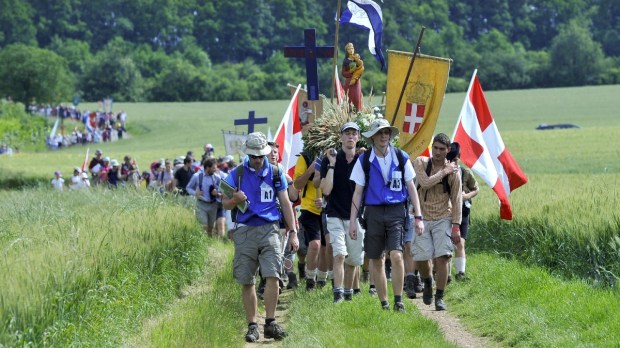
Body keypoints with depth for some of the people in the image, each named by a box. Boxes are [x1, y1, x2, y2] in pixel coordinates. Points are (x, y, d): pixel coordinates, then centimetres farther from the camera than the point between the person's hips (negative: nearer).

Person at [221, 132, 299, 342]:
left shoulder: (275, 173, 9)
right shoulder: (236, 174, 7)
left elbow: (285, 203, 12)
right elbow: (225, 203, 9)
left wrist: (293, 232, 7)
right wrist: (235, 200, -15)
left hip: (269, 229, 0)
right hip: (245, 231, 0)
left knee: (272, 276, -14)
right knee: (246, 282, 2)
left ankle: (270, 323, -9)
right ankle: (252, 326, 10)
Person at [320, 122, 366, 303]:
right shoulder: (330, 160, -2)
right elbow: (326, 190, -11)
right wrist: (331, 165, -15)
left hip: (356, 217, 3)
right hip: (336, 215, -3)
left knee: (353, 259, 9)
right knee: (339, 254, -19)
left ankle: (348, 293, 25)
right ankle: (337, 293, -21)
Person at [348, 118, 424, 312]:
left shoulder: (401, 158, 3)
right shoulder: (364, 161, 3)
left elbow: (411, 188, 8)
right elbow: (358, 192, 7)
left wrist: (418, 217, 3)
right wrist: (352, 221, 2)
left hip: (396, 211, -1)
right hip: (373, 212, 1)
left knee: (396, 255, -17)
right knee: (376, 260, 4)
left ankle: (398, 300, -6)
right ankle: (384, 303, 15)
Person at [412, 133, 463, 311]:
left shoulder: (453, 171, -2)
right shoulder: (421, 163, -2)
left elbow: (457, 201, -2)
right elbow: (425, 183, -20)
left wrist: (456, 227, -7)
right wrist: (444, 172, -15)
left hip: (443, 219, 0)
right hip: (423, 218, 0)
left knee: (442, 257, -11)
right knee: (420, 257, -5)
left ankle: (439, 297, -1)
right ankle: (427, 282, 28)